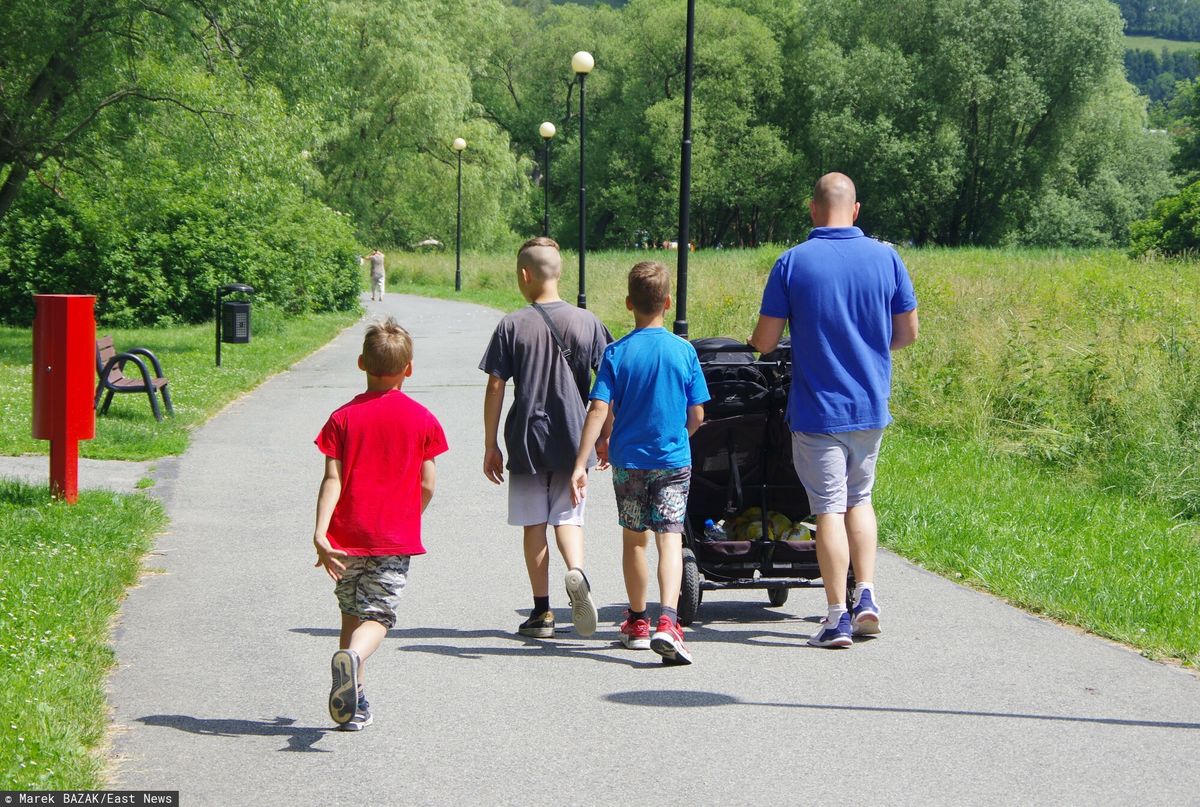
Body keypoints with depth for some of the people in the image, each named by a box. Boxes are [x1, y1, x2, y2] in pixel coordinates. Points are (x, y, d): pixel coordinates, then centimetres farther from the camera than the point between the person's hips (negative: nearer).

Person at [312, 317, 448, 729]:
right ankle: (352, 656, -37)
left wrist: (320, 532, -15)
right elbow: (427, 485, 2)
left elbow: (332, 479, -9)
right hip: (395, 539, -1)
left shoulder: (344, 418, 0)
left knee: (352, 613, 16)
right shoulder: (421, 419, 1)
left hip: (348, 536, 1)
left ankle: (351, 703, 16)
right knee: (376, 616, -3)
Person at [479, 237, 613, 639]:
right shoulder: (587, 322, 0)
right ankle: (576, 572, -21)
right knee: (568, 516, 9)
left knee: (533, 523, 9)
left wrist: (490, 445, 2)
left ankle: (542, 612, 9)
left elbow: (495, 388, -6)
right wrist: (605, 437, 12)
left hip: (526, 439, -1)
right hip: (573, 439, 1)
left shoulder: (513, 326, -6)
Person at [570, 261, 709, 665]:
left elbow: (599, 410, -13)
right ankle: (667, 622, -26)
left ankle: (637, 623, 30)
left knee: (634, 540, 16)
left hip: (628, 460, 1)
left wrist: (580, 465, -14)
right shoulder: (684, 351, -3)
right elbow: (696, 416, 1)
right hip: (673, 461, -1)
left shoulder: (617, 353, -5)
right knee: (670, 539, -6)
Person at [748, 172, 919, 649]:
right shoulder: (885, 257, -1)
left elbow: (764, 341, -7)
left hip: (817, 409, -3)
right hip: (871, 406, 3)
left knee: (829, 508, 1)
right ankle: (866, 596, 10)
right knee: (859, 498, 20)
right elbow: (907, 333, 5)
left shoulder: (793, 262, -9)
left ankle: (838, 617, -1)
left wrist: (759, 340, 17)